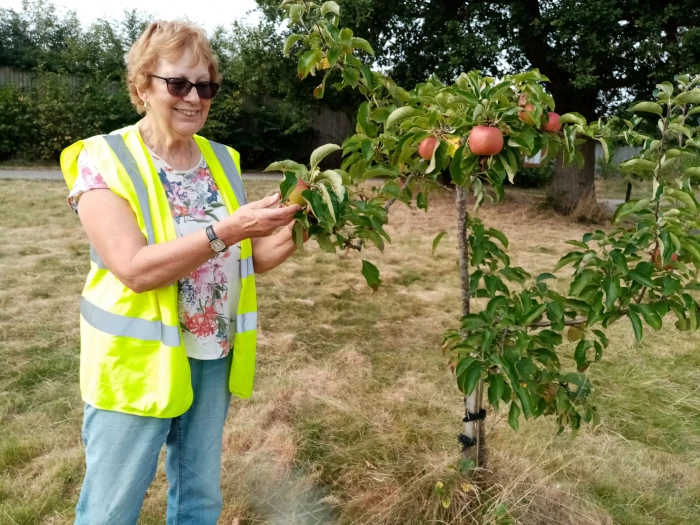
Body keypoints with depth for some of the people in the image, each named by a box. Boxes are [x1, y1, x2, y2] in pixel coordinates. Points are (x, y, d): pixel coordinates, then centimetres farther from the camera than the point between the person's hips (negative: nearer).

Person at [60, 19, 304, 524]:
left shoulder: (222, 161, 4)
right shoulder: (103, 160, -12)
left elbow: (251, 260, 7)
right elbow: (135, 269, -23)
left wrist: (294, 228, -12)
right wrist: (227, 228, -31)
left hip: (215, 358, 5)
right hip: (138, 363, -5)